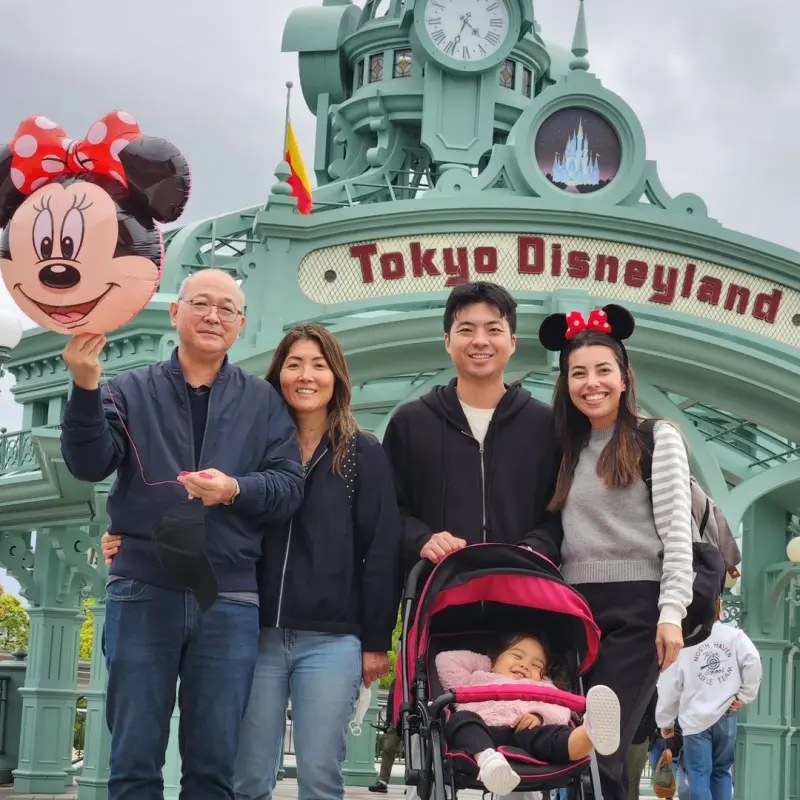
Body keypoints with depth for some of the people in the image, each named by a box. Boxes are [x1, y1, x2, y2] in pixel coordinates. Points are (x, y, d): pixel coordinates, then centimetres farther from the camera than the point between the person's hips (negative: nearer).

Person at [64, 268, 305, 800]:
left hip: (228, 600, 1)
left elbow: (290, 487, 1)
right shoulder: (131, 391, 10)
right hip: (143, 592, -1)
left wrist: (236, 490, -19)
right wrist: (86, 388, -21)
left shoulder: (263, 402, 12)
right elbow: (90, 464, -5)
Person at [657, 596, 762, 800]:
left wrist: (665, 720, 10)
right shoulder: (734, 636, 2)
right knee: (722, 771, 14)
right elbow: (753, 662, -16)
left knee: (699, 775, -3)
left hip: (695, 717, -2)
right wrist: (744, 696, -4)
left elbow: (670, 685, 1)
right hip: (725, 716, 2)